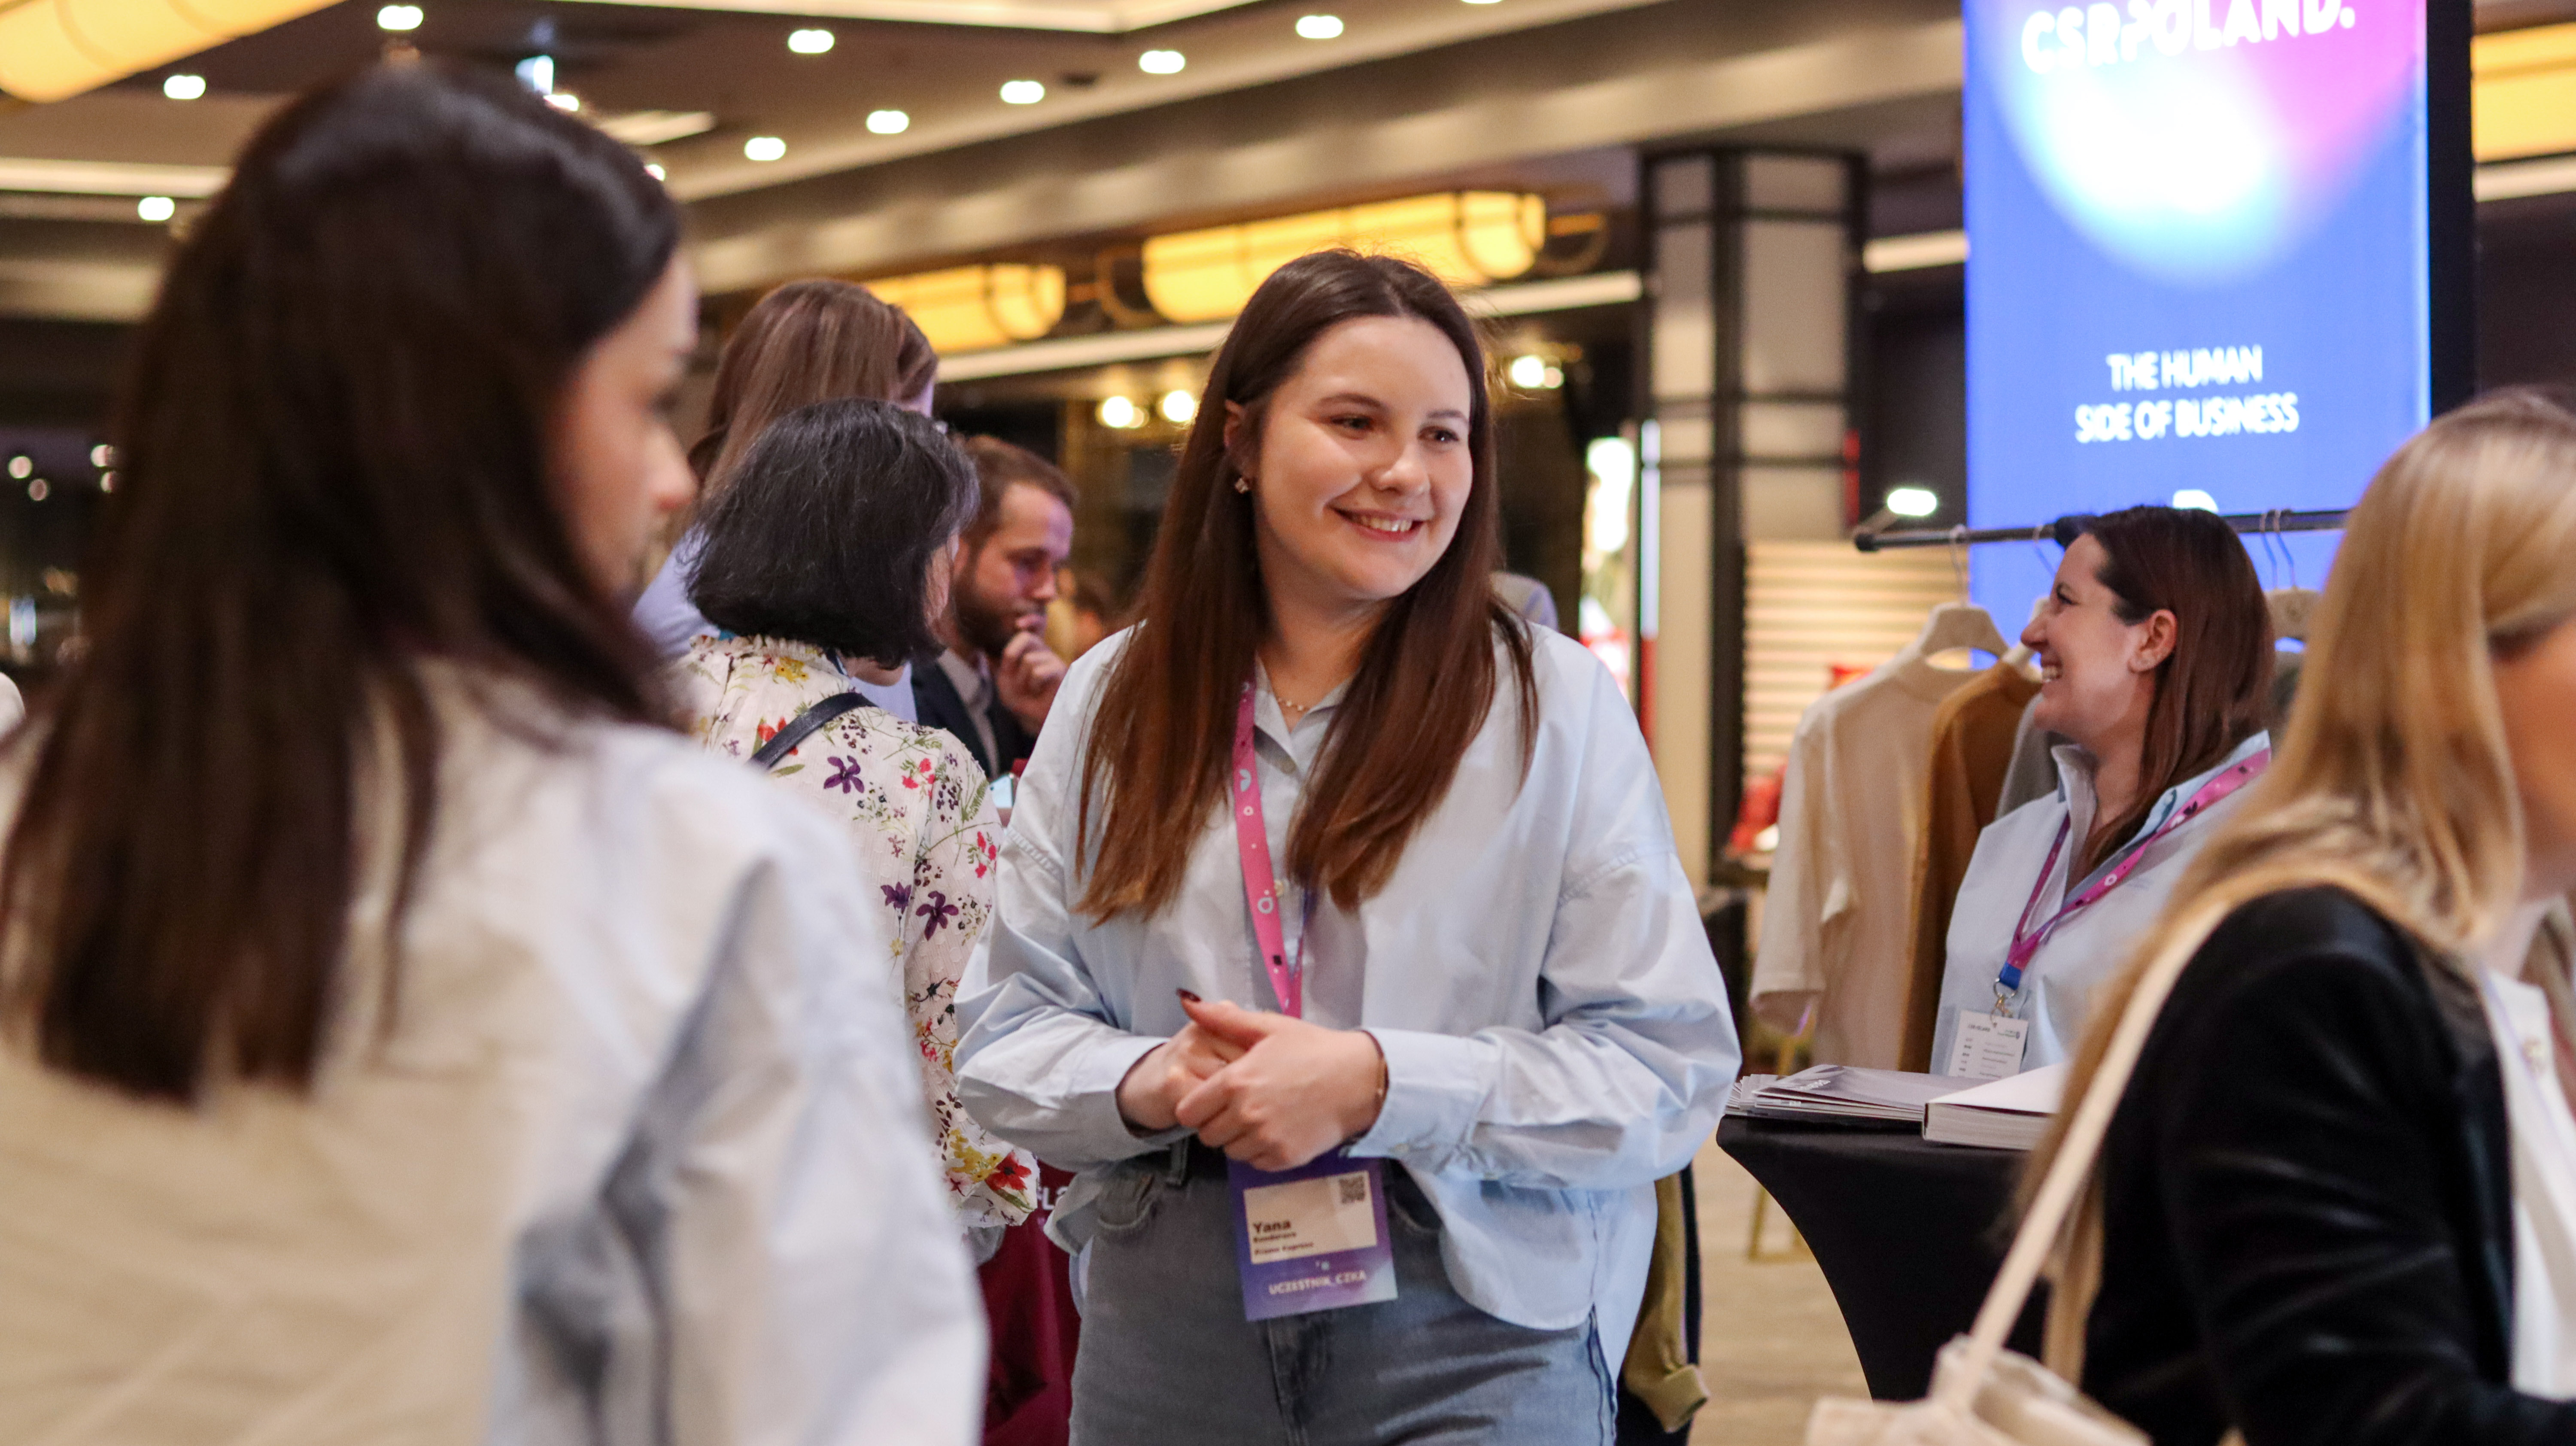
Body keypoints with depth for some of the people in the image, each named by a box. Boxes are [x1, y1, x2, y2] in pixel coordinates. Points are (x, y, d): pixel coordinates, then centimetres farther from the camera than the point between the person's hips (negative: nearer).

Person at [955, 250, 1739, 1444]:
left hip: (1473, 1344, -2)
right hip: (1164, 1335, 2)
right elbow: (1003, 1037, 6)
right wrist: (1147, 1087, -15)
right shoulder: (1114, 702, 5)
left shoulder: (1555, 705, -3)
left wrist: (1379, 1086, -19)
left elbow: (1671, 1071, -8)